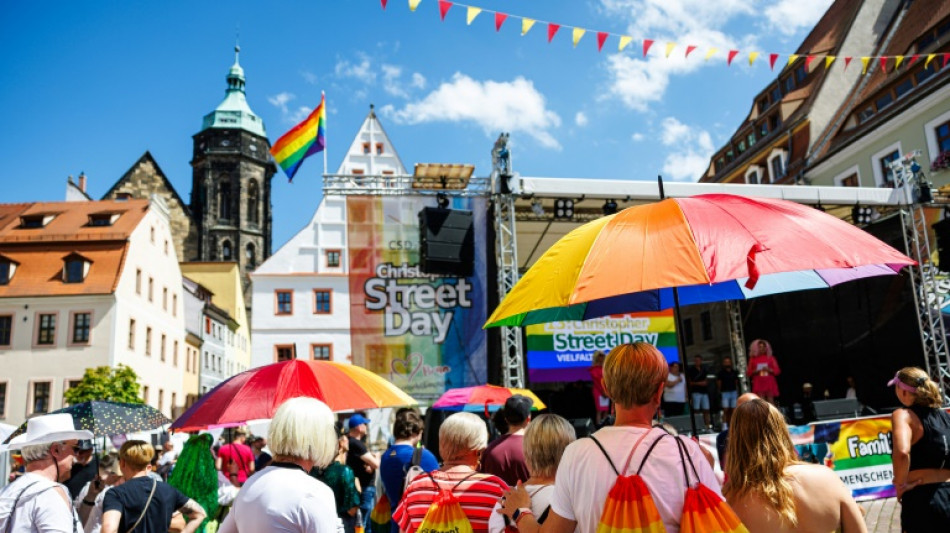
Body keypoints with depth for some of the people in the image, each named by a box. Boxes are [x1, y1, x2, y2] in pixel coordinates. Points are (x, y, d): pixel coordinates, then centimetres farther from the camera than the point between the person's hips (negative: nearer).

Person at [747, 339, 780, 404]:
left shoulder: (771, 358, 7)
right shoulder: (753, 359, 7)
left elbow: (777, 371, 5)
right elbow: (748, 372, 9)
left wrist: (769, 370, -13)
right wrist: (755, 371, -10)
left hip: (770, 383, 0)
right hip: (759, 384, 0)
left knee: (770, 402, -2)